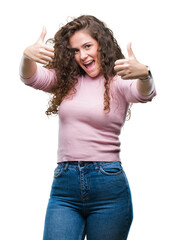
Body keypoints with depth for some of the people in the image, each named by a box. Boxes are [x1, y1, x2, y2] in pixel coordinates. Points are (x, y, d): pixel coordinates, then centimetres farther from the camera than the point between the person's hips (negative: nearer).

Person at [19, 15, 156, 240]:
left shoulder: (118, 82, 0)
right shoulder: (67, 80, 12)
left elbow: (143, 94, -20)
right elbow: (31, 77, -2)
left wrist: (144, 75, -45)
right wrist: (28, 56, -25)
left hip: (108, 187, -3)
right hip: (64, 187, 3)